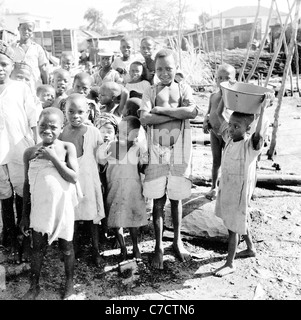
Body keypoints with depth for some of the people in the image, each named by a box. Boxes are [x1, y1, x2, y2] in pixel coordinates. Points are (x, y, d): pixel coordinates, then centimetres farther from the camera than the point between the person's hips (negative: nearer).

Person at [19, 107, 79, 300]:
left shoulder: (67, 148, -8)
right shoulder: (30, 152, -2)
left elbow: (74, 178, -15)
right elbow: (27, 185, 3)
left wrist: (53, 157, -21)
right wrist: (25, 215, 5)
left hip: (62, 208, -1)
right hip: (39, 208, 2)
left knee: (66, 246, 13)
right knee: (38, 248, 12)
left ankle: (69, 281, 33)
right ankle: (34, 286, 30)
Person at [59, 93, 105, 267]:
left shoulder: (94, 132, -6)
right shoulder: (62, 132, -4)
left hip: (89, 179, -1)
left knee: (93, 217, 9)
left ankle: (96, 250, 25)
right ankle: (75, 249, 31)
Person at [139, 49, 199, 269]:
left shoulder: (184, 89, 5)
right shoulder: (151, 92, 4)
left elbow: (193, 112, -15)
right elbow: (145, 118, -15)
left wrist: (163, 110, -14)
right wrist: (177, 114, -14)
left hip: (180, 152, 1)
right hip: (157, 152, 0)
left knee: (176, 199, 12)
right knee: (158, 201, 4)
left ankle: (178, 241, 30)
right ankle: (159, 247, 18)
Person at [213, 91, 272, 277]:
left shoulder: (250, 145, -22)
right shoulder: (229, 137, -2)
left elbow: (259, 135, -46)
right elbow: (219, 114, 4)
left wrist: (262, 110, -44)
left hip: (239, 192, -7)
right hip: (226, 189, 7)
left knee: (233, 227, 3)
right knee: (240, 221, 23)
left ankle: (230, 264, 16)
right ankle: (251, 248, 44)